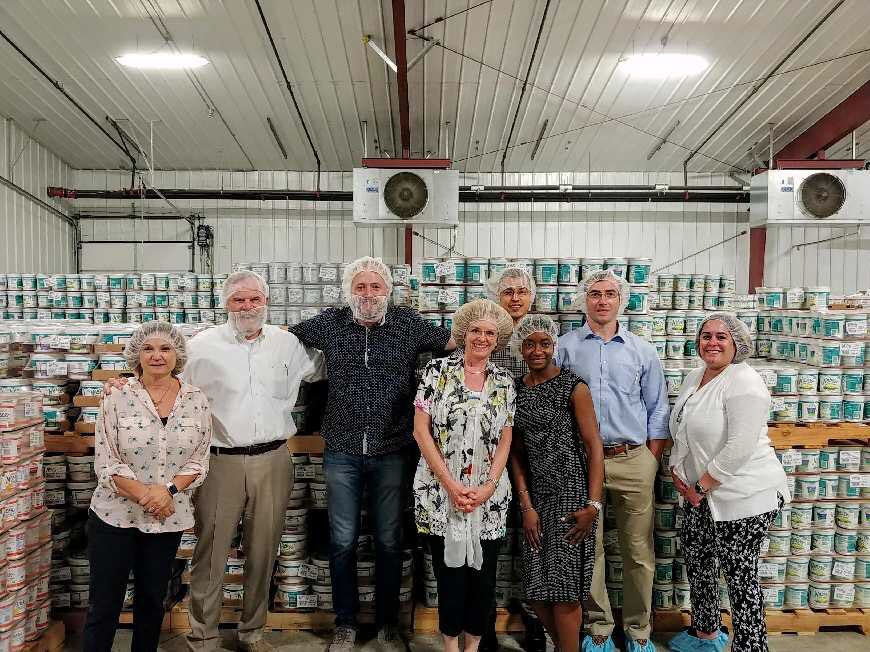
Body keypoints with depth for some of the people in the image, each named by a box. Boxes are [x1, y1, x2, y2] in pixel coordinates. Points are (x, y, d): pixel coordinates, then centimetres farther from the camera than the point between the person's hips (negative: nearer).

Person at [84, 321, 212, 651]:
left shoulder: (196, 401, -2)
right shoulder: (117, 400, -7)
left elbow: (199, 460, -1)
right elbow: (106, 463, -8)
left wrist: (168, 490, -16)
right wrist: (145, 494, -17)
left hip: (169, 517, 2)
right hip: (115, 515, -2)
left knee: (152, 599, 16)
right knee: (104, 604, 7)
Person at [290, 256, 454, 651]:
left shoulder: (409, 324, 1)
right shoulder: (330, 323, 3)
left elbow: (454, 341, 7)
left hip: (392, 453, 0)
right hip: (342, 453, 1)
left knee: (389, 542, 11)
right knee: (342, 541, 10)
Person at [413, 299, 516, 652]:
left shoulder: (504, 381, 6)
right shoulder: (437, 370, -3)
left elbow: (505, 440, 6)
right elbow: (421, 430, -6)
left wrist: (487, 487, -7)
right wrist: (450, 484, -11)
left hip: (489, 496, 3)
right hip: (441, 491, -2)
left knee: (483, 575, 8)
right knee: (450, 571, 4)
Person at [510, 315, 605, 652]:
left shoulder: (573, 386, -6)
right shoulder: (516, 390, 7)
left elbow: (594, 446, -9)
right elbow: (516, 452, 7)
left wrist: (594, 504, -15)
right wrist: (526, 506, 0)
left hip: (571, 492, -5)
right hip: (535, 495, 5)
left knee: (565, 589, -1)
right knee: (536, 589, 9)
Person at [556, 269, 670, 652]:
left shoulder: (642, 351, 8)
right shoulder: (565, 347, 4)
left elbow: (657, 410, 9)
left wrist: (651, 461, 3)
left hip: (633, 460, 1)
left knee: (639, 552, 8)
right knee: (588, 549, 7)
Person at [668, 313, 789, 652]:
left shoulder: (744, 383, -18)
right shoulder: (694, 377, 9)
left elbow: (739, 449, -24)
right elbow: (680, 432, 17)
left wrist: (701, 486, -17)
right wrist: (677, 469, 5)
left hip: (743, 495, -9)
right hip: (700, 492, 9)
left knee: (739, 573, 1)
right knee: (696, 560, 19)